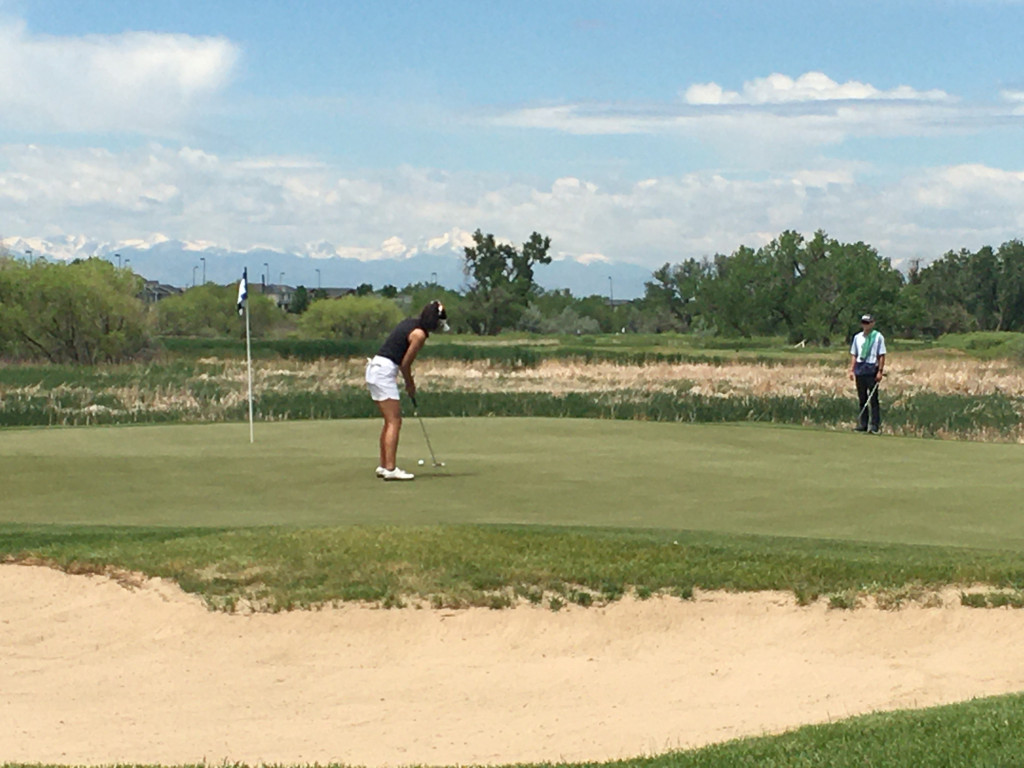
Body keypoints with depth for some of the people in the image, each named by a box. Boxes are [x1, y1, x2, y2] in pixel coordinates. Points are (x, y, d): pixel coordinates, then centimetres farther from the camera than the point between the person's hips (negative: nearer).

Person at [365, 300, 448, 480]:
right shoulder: (419, 334, -13)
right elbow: (405, 364, -8)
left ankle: (383, 466, 19)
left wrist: (409, 381, 13)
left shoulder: (410, 323, 14)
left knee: (389, 421, 15)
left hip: (375, 368, 10)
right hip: (384, 371, -10)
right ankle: (390, 469, -14)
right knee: (394, 422, -9)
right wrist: (410, 384, 9)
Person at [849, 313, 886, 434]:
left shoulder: (878, 337, -1)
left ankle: (875, 425, -3)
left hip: (872, 370, -5)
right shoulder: (857, 337, 12)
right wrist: (851, 370, 7)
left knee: (873, 399, -5)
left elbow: (882, 356, -3)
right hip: (859, 370, 5)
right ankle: (862, 424, 12)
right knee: (862, 399, 7)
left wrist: (880, 371, -10)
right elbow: (854, 355, 16)